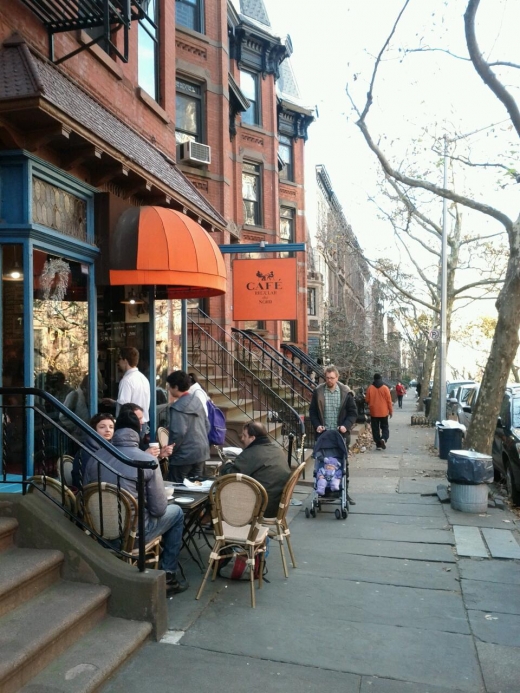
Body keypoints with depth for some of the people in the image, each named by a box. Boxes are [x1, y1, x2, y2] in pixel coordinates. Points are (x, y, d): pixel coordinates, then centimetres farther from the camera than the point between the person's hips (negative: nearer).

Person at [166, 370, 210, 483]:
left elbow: (178, 433, -23)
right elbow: (207, 425, 13)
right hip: (201, 452, 8)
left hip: (184, 456, -8)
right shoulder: (197, 400, 7)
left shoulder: (178, 407, -17)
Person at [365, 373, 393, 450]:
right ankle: (384, 438, -12)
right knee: (384, 427, 13)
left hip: (373, 412, 0)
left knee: (375, 429, 8)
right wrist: (391, 411, 6)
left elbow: (367, 400, 0)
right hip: (383, 412, 0)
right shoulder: (385, 388, -6)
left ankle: (378, 444, 7)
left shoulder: (370, 388, -5)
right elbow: (389, 400, -4)